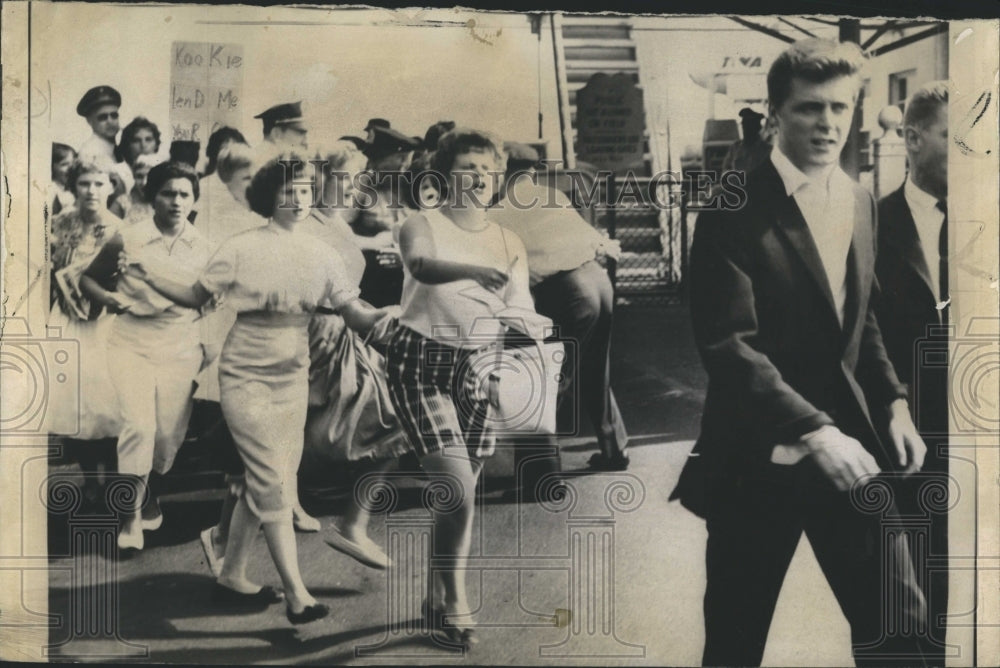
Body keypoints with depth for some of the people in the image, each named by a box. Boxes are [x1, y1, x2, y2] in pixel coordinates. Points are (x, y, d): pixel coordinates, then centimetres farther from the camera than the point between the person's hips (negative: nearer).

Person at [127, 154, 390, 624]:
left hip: (292, 379, 5)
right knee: (273, 482, -10)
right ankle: (296, 594, -7)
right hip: (246, 377, -5)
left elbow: (356, 315, -1)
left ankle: (232, 575, 27)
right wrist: (145, 276, -13)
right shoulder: (241, 249, -6)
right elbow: (195, 297, -1)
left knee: (260, 482, 11)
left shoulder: (320, 258, 4)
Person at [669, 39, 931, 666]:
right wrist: (812, 430, -26)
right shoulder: (736, 209, -13)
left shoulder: (860, 201, 9)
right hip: (760, 456, -5)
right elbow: (727, 344, -20)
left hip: (850, 442, 5)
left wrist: (893, 401, 4)